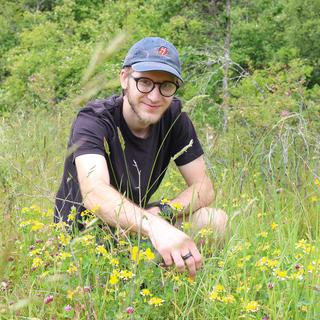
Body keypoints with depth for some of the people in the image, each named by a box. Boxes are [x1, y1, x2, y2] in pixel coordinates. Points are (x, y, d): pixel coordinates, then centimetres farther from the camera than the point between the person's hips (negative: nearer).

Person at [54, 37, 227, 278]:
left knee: (217, 221, -14)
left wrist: (161, 212, -27)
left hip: (134, 227, 6)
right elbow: (94, 193, -45)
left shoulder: (173, 117, -8)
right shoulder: (93, 122, -26)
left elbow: (204, 188, -6)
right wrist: (155, 227, -63)